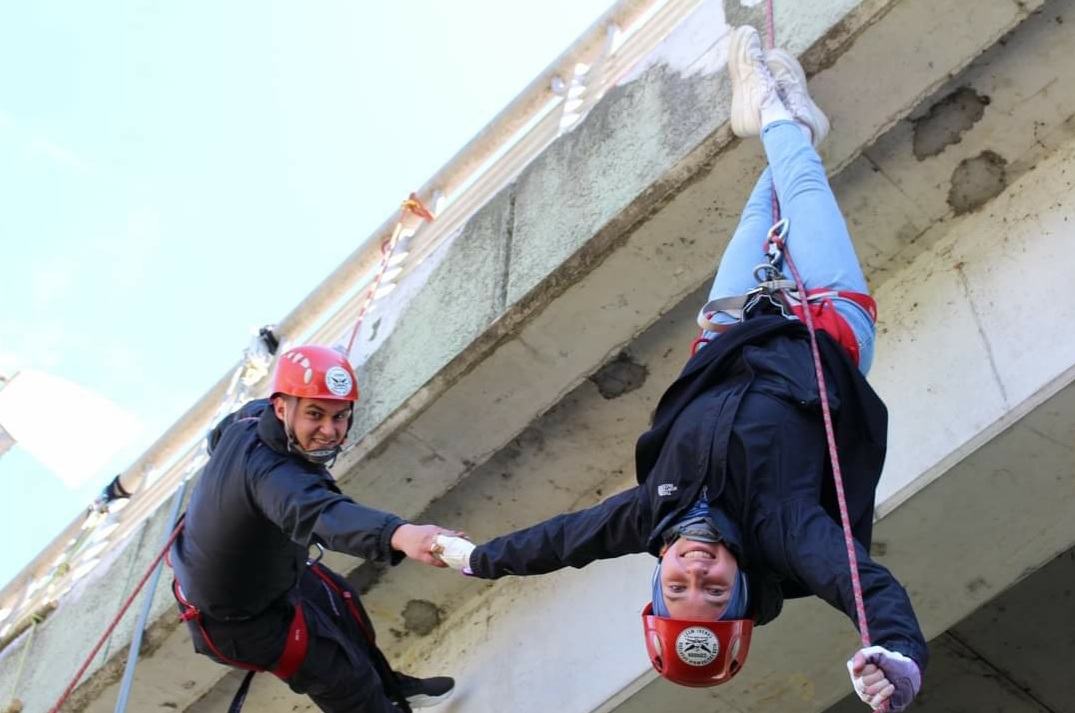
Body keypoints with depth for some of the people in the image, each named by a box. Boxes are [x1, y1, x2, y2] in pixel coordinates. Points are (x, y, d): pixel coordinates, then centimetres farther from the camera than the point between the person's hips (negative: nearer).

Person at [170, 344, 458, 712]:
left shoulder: (250, 418, -17)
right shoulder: (270, 471, -44)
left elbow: (217, 438, 9)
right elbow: (317, 513, -67)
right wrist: (399, 534, -84)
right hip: (239, 619, -9)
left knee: (341, 605, 28)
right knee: (346, 681, 1)